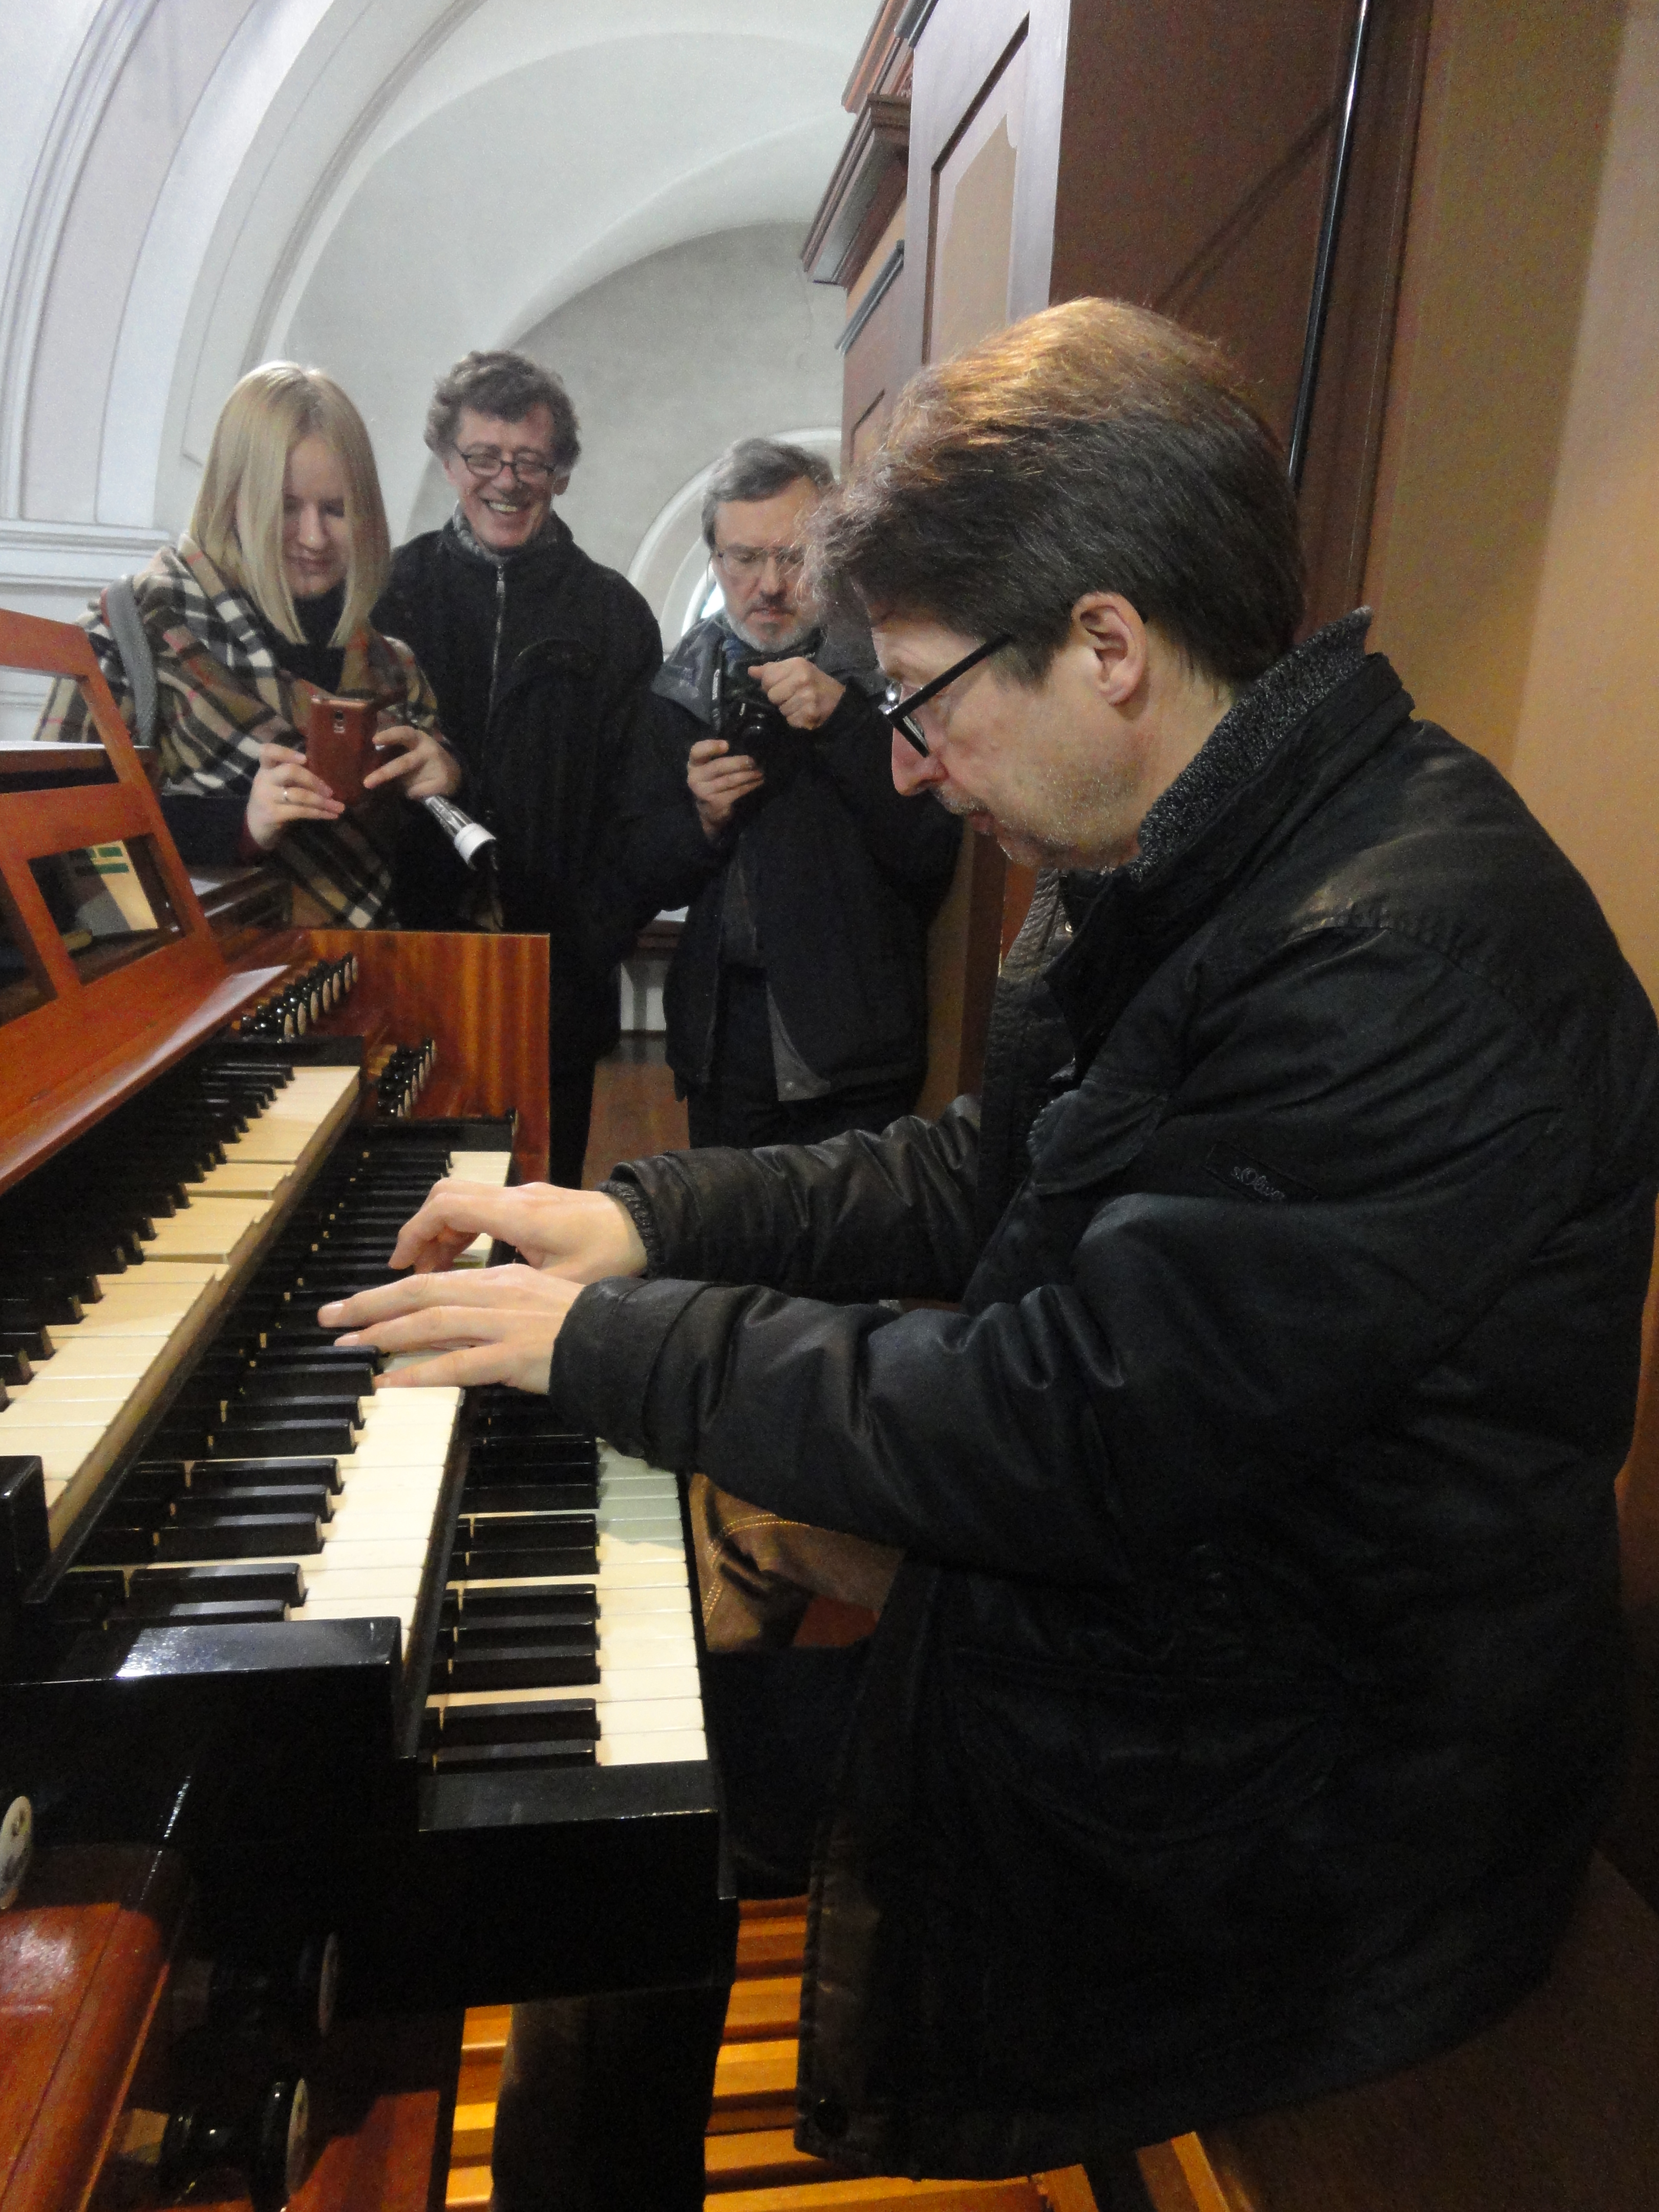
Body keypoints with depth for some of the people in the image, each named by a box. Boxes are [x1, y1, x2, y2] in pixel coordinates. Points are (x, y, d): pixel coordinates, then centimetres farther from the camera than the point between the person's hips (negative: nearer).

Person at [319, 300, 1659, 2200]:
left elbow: (1071, 1438, -31)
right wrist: (645, 1222, 1)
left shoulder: (1410, 956, -29)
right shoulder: (1178, 869, 3)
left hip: (1281, 1821, -8)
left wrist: (611, 1343, -20)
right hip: (1098, 1643, 8)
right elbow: (981, 1181, 10)